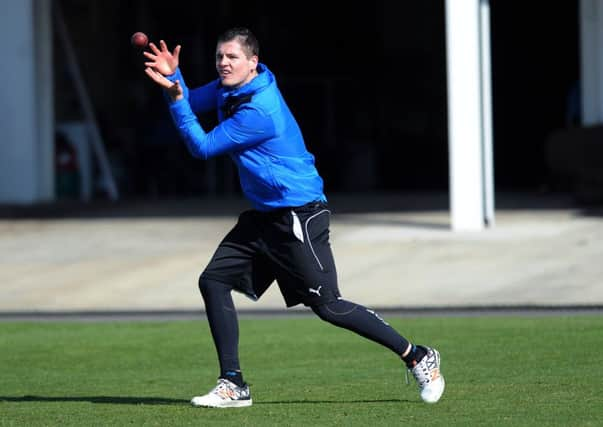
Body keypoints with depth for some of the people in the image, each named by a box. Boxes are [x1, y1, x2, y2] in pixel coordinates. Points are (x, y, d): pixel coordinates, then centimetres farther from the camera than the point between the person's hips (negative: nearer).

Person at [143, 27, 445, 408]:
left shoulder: (258, 110, -23)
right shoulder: (230, 88, 5)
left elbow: (203, 147, -17)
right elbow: (190, 103, 16)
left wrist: (176, 99, -15)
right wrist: (173, 78, -4)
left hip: (299, 215, -10)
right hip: (264, 215, 10)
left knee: (327, 305, -10)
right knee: (214, 280, 1)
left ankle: (419, 358, 0)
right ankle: (234, 386, 3)